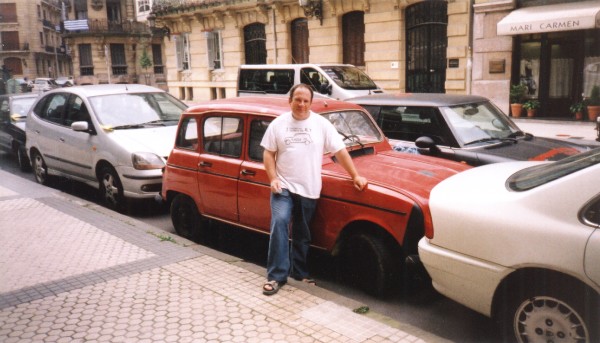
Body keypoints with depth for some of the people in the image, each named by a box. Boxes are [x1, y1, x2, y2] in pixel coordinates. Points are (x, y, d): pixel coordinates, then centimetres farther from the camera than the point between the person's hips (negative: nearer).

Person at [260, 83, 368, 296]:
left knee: (302, 235, 11)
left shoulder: (321, 124, 2)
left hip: (309, 190, 1)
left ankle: (299, 272, 28)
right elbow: (268, 153, 5)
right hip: (283, 186, -1)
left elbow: (340, 152, 2)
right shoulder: (278, 124, 3)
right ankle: (276, 276, -11)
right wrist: (273, 179, -7)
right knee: (279, 223, -18)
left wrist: (355, 176, -3)